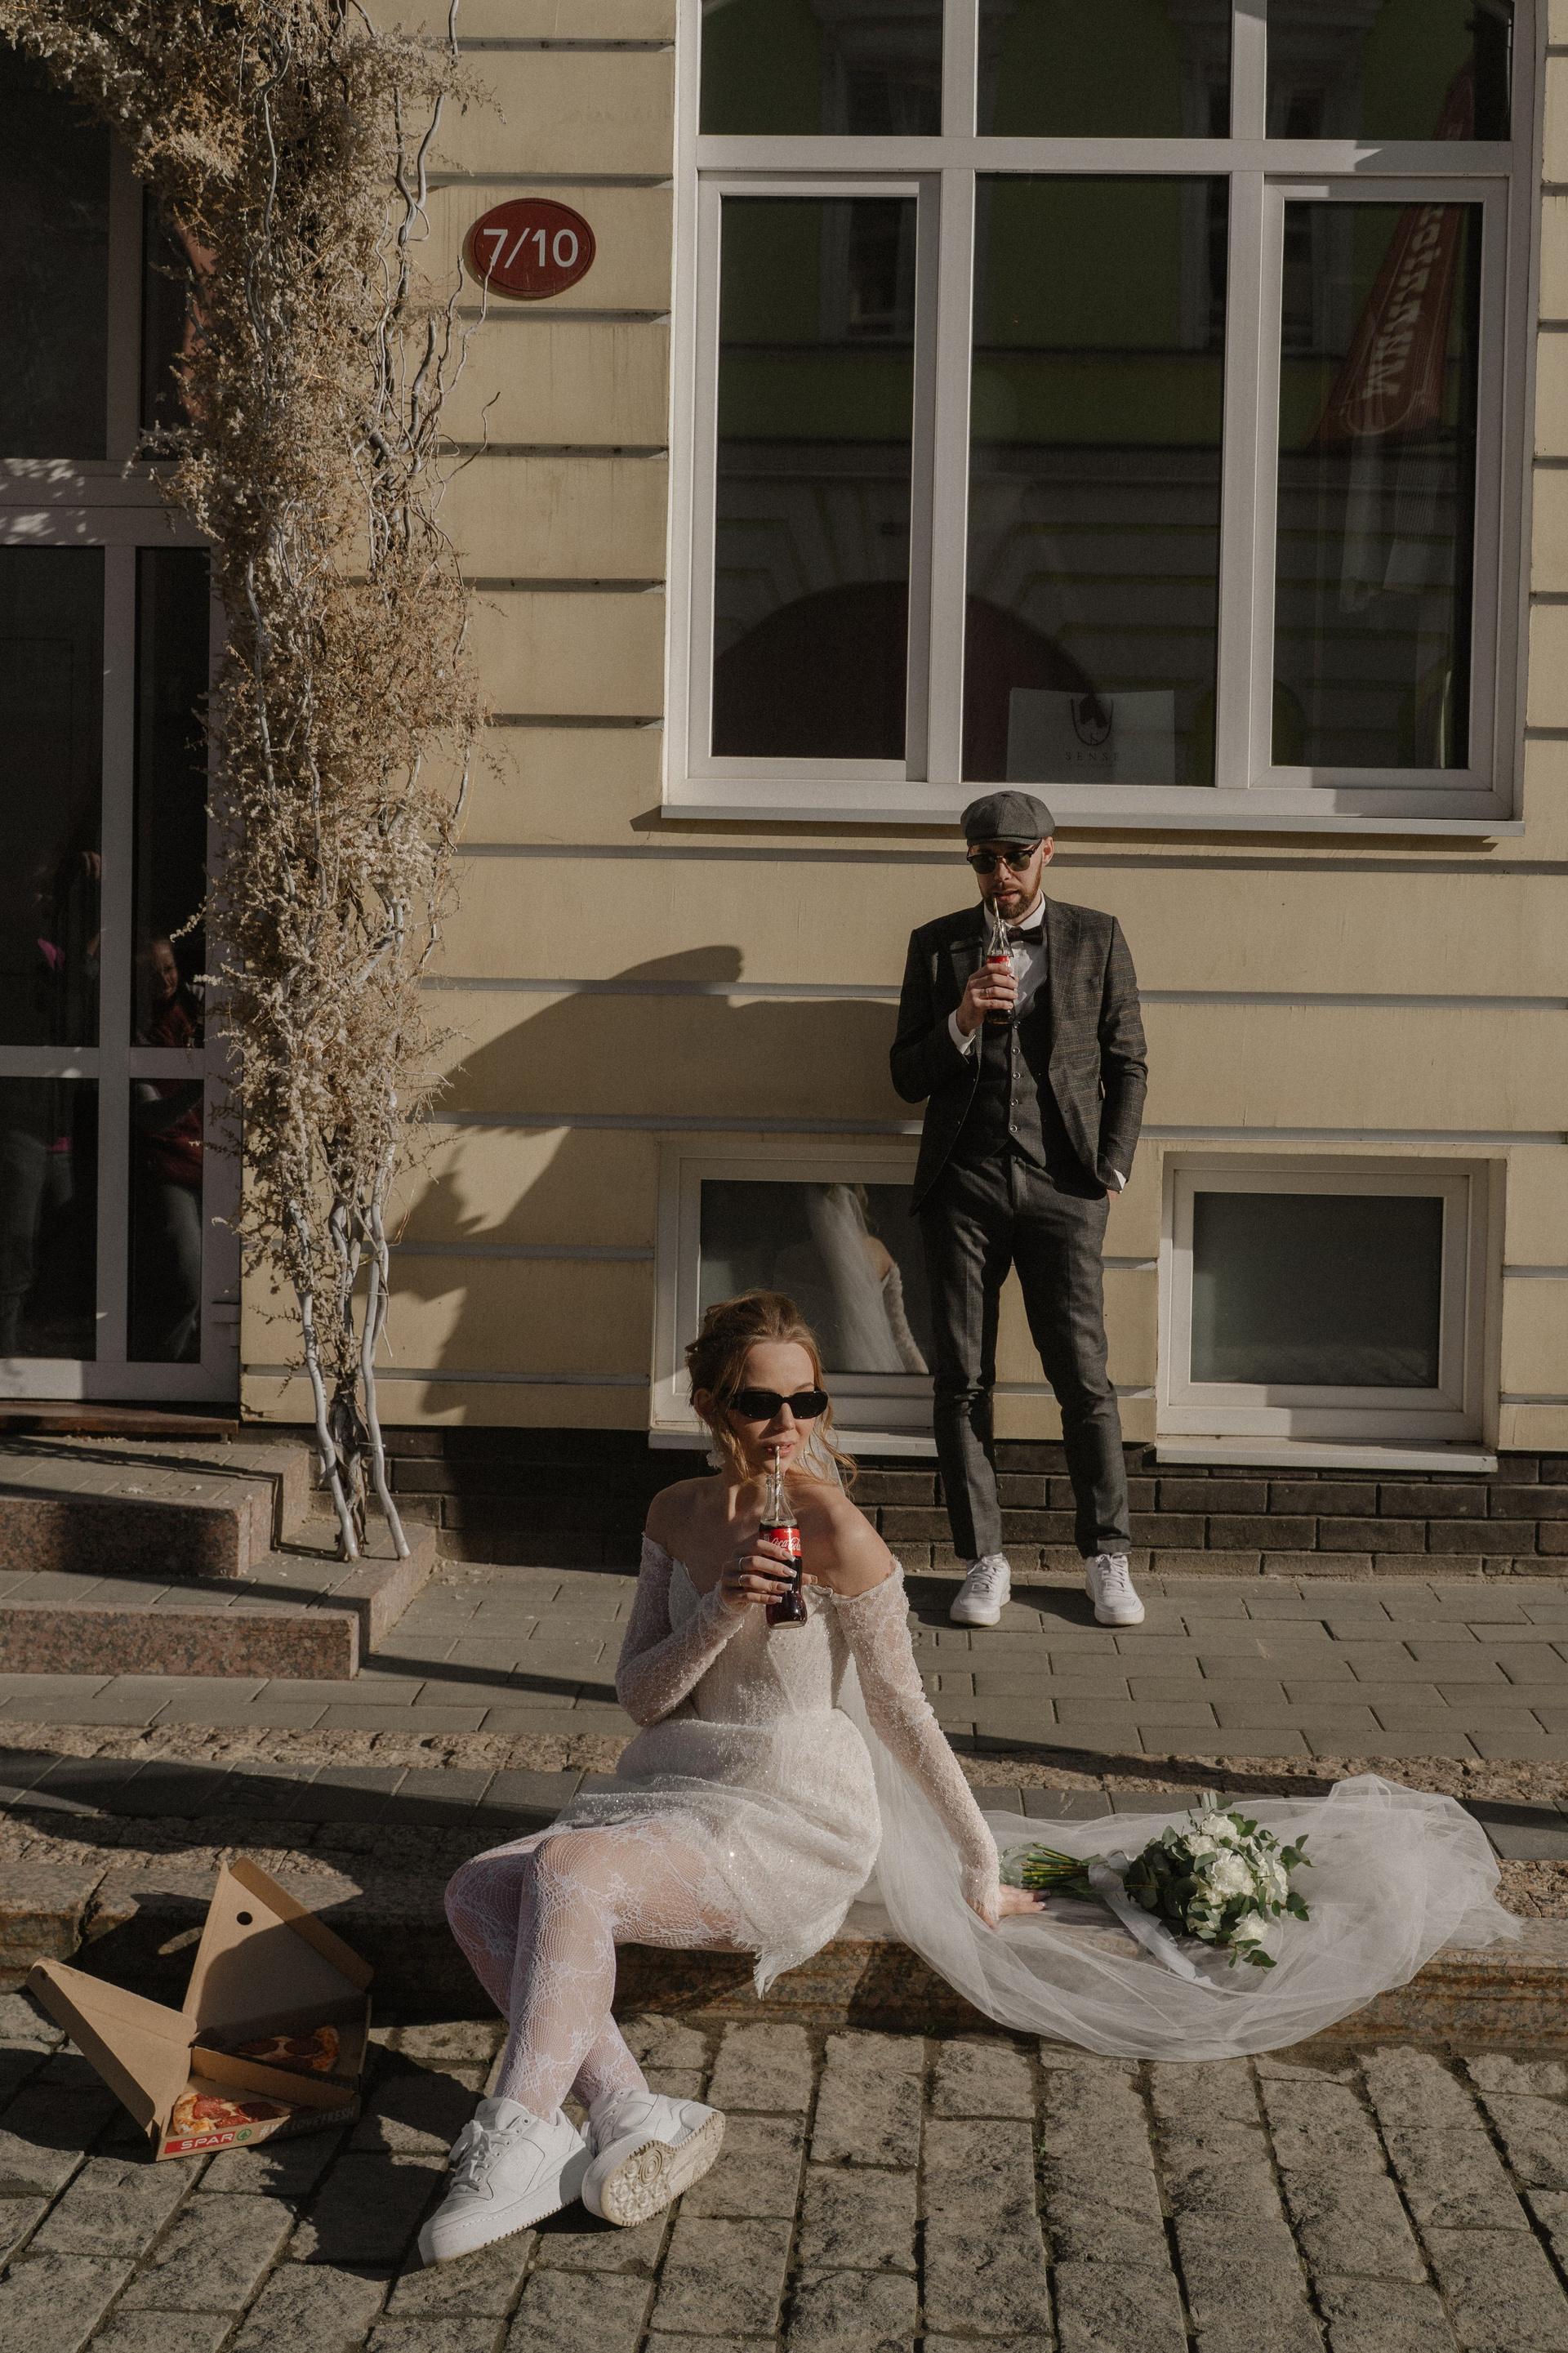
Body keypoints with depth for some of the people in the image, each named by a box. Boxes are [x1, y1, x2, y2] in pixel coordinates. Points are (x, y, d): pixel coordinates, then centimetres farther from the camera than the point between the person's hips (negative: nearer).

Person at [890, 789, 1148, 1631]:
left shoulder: (1096, 938, 8)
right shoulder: (936, 945, 9)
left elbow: (1127, 1063, 10)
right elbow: (907, 1077, 7)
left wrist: (1111, 1170, 2)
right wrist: (962, 1020, -11)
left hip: (1062, 1186, -1)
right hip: (963, 1187, 1)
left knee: (1084, 1379, -4)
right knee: (962, 1382, 1)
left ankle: (1108, 1558, 9)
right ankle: (983, 1561, 11)